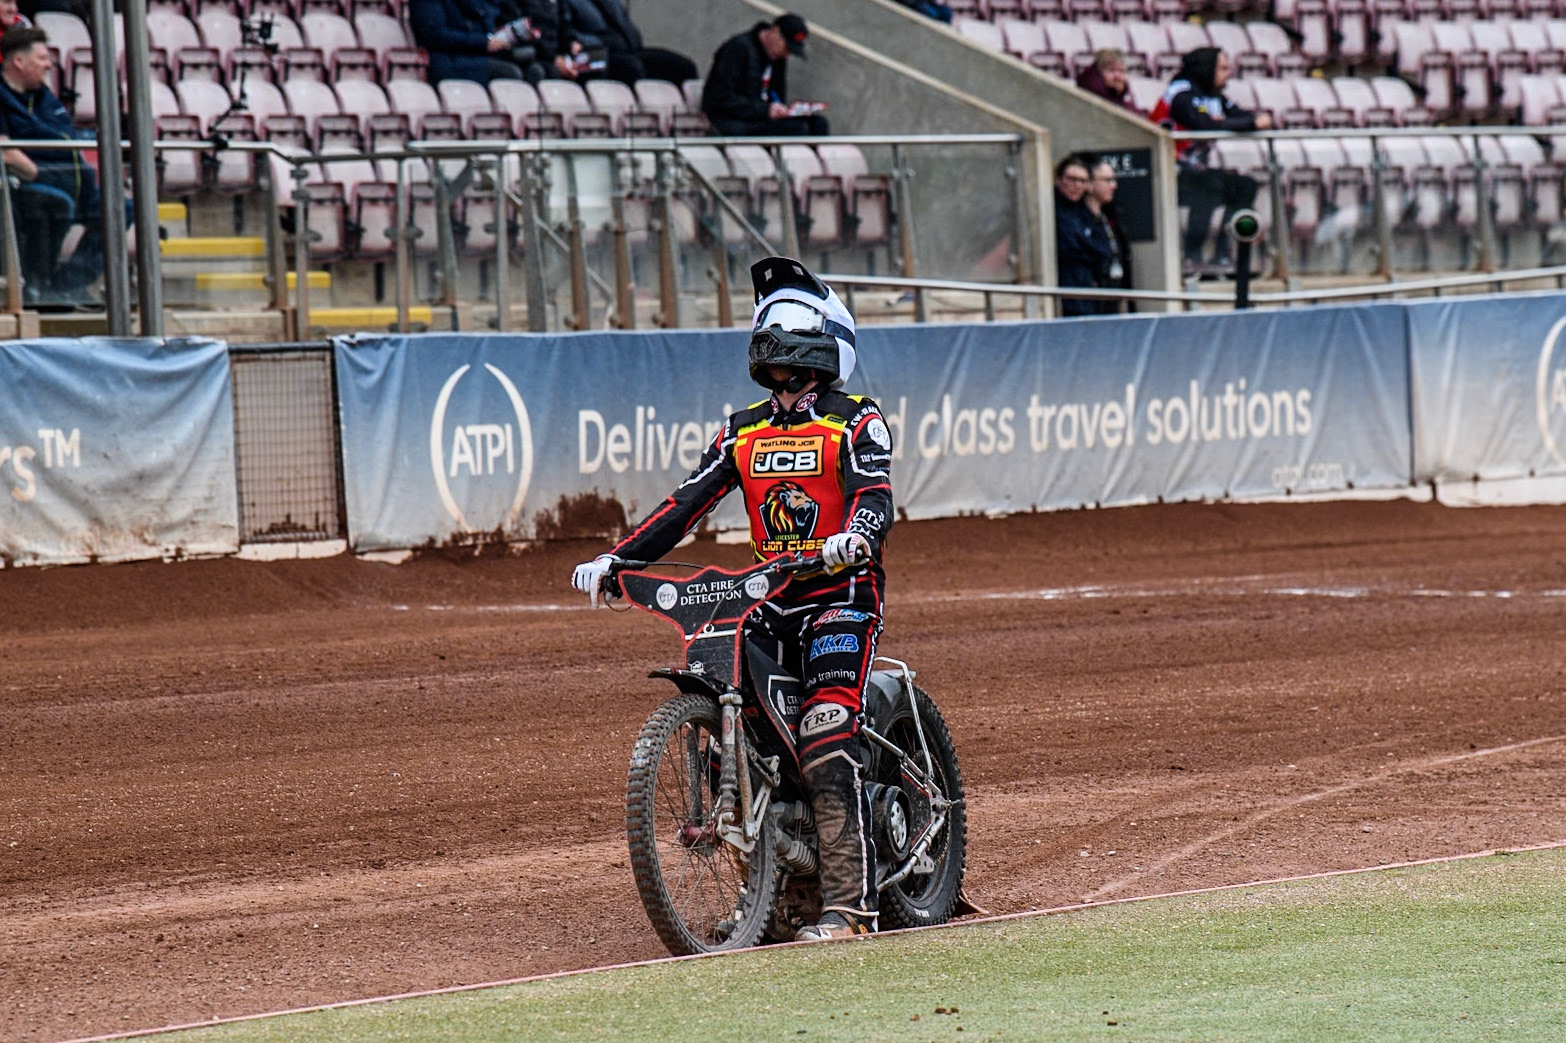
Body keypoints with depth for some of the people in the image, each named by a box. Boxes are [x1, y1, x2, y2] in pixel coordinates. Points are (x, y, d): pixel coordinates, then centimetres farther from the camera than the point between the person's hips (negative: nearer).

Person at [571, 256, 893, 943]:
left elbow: (875, 495, -15)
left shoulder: (855, 423, 1)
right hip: (771, 597, 6)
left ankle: (849, 904, -23)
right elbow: (687, 504, 12)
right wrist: (614, 560, 0)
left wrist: (855, 535, -39)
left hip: (841, 591, -6)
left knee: (826, 745, -20)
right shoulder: (743, 430, 17)